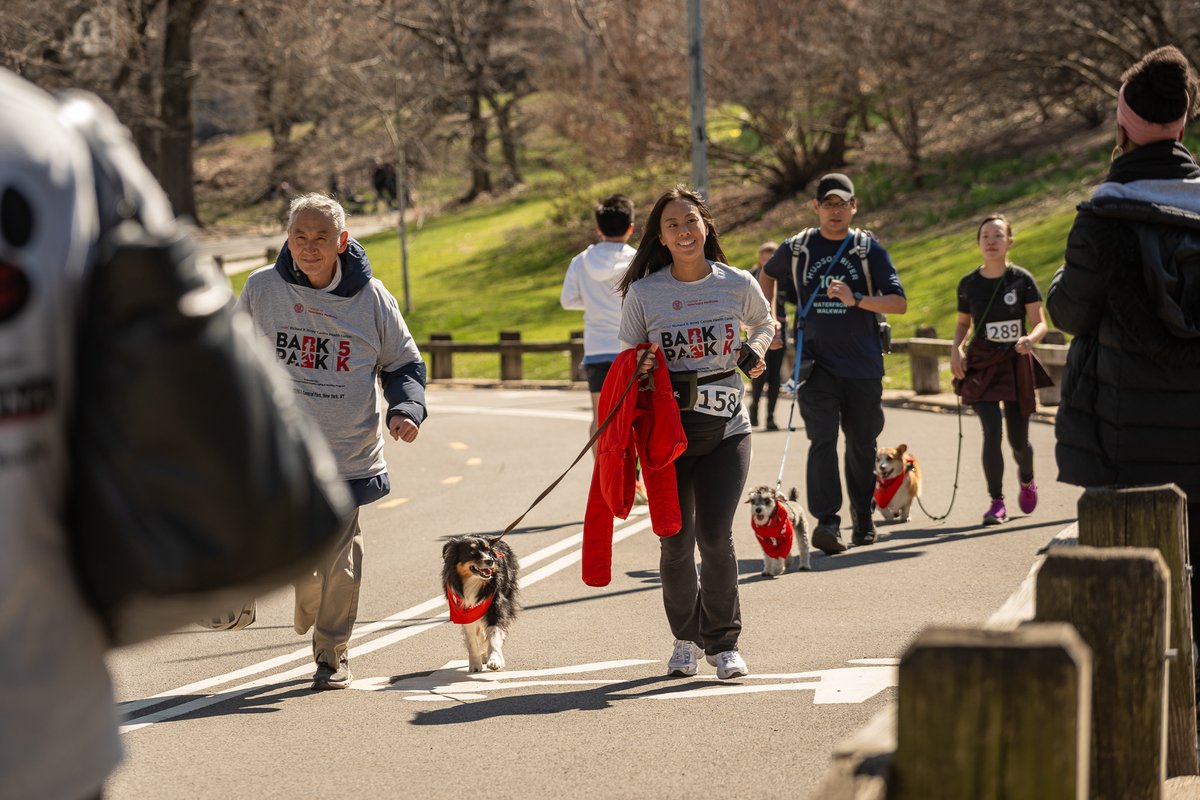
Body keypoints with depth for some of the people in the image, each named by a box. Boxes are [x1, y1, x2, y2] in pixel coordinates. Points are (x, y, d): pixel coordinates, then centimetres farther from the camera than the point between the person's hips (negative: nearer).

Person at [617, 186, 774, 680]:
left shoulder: (737, 284, 1)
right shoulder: (643, 292, -2)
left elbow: (765, 322, 22)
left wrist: (758, 346, 1)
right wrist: (641, 368, -14)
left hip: (726, 428, 0)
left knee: (715, 535, -10)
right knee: (675, 541, 1)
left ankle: (723, 642, 8)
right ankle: (685, 638, 24)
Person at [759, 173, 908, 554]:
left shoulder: (868, 249, -1)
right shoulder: (797, 248, 4)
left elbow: (899, 303, -9)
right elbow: (767, 275, 26)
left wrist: (855, 299, -22)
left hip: (863, 365, 1)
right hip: (817, 362, 0)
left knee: (862, 445, 10)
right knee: (822, 439, -15)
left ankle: (863, 518, 27)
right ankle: (827, 522, -22)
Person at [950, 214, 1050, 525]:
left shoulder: (1022, 280, -5)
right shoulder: (968, 284, 1)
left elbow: (1040, 324, -6)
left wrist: (1030, 339, -28)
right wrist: (956, 349, -4)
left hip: (1015, 363, 0)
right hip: (981, 364, 1)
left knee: (1018, 439, 6)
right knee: (992, 431, -16)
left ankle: (1027, 480, 41)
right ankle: (997, 502, -7)